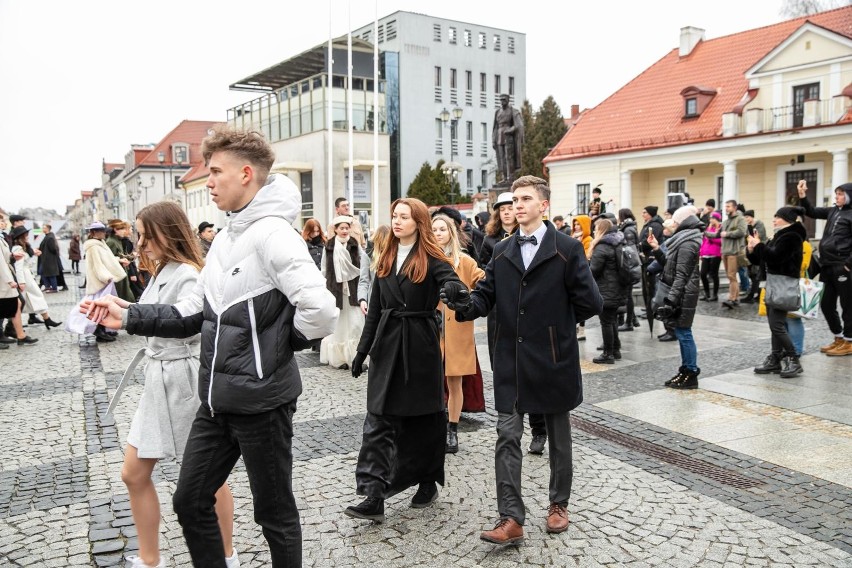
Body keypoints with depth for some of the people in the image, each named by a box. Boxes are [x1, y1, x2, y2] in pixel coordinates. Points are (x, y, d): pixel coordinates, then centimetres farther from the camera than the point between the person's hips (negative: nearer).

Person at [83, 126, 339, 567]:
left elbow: (320, 313, -29)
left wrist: (276, 344, -13)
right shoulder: (225, 239, 12)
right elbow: (193, 314, 14)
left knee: (275, 514, 10)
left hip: (261, 400, -9)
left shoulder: (272, 233, -18)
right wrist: (128, 317, 5)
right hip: (217, 401, 9)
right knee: (190, 502, 19)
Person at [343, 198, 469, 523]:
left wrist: (455, 291, -48)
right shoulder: (386, 260, 11)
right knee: (379, 419, -2)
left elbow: (452, 283, -23)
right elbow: (375, 309, 14)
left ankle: (428, 482, 29)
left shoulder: (431, 259, -5)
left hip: (420, 345, -4)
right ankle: (373, 496, -2)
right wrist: (363, 350, 12)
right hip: (387, 344, 5)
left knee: (424, 417, 9)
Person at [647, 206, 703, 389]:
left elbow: (681, 275, -21)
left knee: (683, 333, -4)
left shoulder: (686, 243, -16)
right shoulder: (684, 240, 16)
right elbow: (669, 265, 18)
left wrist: (671, 299, -23)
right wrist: (656, 249, 11)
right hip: (681, 294, 10)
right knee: (682, 333, 14)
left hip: (683, 295, -10)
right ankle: (686, 370, 21)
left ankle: (691, 374, 3)